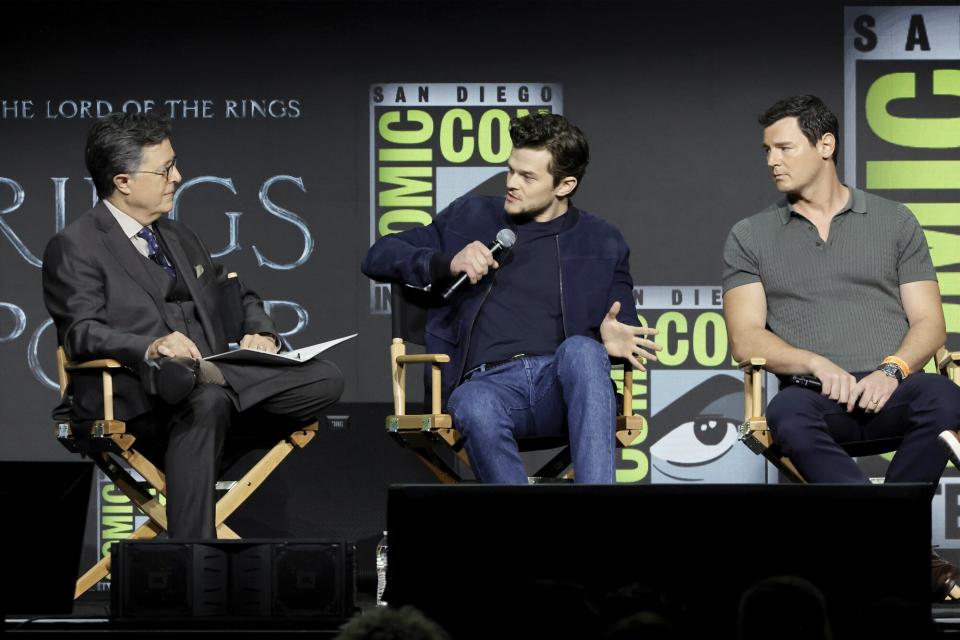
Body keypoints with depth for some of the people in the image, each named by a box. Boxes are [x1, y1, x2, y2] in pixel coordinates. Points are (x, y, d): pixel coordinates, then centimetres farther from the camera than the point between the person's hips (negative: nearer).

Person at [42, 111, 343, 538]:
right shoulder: (75, 247, 0)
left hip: (218, 380, 7)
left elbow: (238, 298, 31)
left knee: (324, 380, -15)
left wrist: (260, 334, 6)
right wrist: (150, 348, -31)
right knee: (205, 403, -42)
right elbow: (81, 332, -12)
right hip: (135, 400, -7)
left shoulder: (178, 238, 26)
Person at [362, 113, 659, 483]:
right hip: (487, 382, 0)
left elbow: (625, 332, 20)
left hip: (561, 382, 0)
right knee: (477, 408, -38)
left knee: (581, 348, -36)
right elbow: (379, 257, 20)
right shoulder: (470, 217, 20)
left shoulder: (602, 243, 20)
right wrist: (447, 264, 1)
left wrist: (616, 339, -7)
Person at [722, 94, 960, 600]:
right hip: (817, 396, 0)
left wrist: (892, 370, -11)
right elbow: (746, 339, 6)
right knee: (789, 415, -37)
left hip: (890, 392, 0)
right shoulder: (750, 237, 17)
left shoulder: (894, 222, 18)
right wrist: (816, 364, -12)